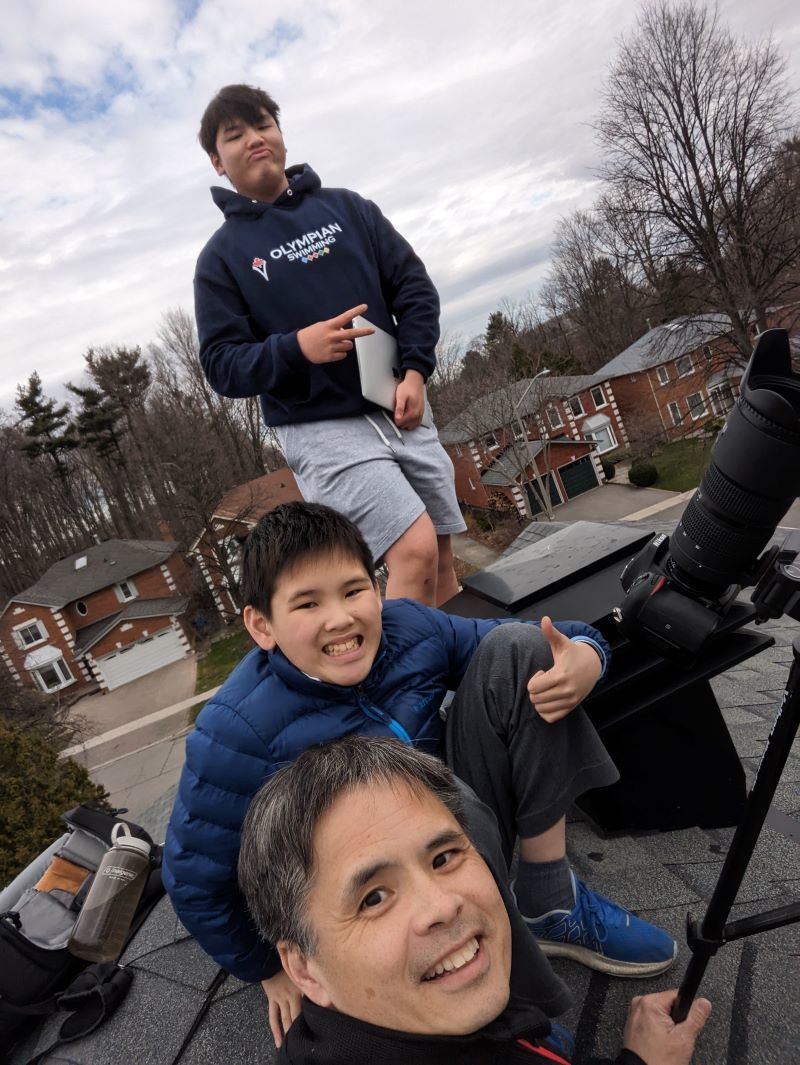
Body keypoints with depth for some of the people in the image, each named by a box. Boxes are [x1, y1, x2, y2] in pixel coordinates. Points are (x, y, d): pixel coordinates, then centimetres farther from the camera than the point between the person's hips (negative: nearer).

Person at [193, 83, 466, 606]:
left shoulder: (348, 207, 10)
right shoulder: (221, 255, 3)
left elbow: (414, 287, 7)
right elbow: (222, 364, -3)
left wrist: (415, 370, -9)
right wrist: (297, 348, -22)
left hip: (397, 409, 4)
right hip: (320, 428, -4)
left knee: (443, 562, 9)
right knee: (416, 550, -20)